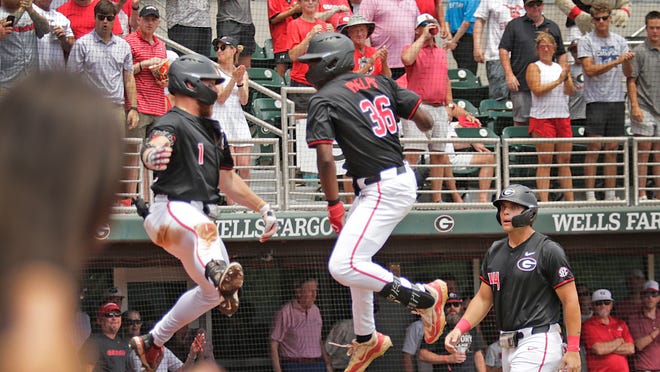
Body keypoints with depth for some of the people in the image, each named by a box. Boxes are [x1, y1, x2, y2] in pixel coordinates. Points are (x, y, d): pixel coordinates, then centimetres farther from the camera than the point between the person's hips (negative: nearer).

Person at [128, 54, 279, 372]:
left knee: (212, 292, 15)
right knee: (204, 227, -43)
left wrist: (262, 208, 27)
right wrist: (152, 156, -56)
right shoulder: (173, 123, -8)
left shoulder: (213, 131, 22)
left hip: (196, 214, 10)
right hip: (170, 210, -10)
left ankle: (152, 342, 24)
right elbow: (154, 145, -32)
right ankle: (217, 270, -77)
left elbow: (227, 179, 31)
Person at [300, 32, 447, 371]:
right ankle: (366, 340, 30)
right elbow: (423, 120, 11)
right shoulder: (379, 82, 11)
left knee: (342, 266, -15)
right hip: (401, 176, 10)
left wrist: (334, 204, -9)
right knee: (355, 259, 21)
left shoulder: (323, 100, -8)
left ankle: (424, 297, -9)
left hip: (384, 188, -10)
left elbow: (326, 158, -17)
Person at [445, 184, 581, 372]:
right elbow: (483, 298, 18)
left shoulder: (548, 251, -7)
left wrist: (573, 350, -14)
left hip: (538, 343, -8)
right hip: (508, 347, 8)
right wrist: (459, 329, 2)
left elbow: (570, 300, -9)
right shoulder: (495, 252, 14)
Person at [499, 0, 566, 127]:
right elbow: (504, 50, 2)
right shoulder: (514, 25, 7)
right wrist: (509, 75, -8)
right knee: (521, 120, -2)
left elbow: (561, 54, 19)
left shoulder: (553, 27, 16)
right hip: (521, 84, -2)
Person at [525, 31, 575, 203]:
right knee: (545, 161, -6)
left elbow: (571, 91, 7)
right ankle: (544, 201, -8)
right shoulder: (534, 67, 2)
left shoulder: (561, 68, 17)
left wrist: (567, 78, -13)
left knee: (565, 161, 4)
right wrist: (559, 80, -12)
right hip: (542, 117, -5)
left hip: (562, 117, 5)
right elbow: (537, 90, -12)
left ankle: (570, 199, 6)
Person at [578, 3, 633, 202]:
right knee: (594, 148, -7)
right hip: (596, 100, -4)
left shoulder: (619, 41, 12)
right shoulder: (586, 42, -1)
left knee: (612, 149, 6)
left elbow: (627, 73, 9)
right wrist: (616, 61, -18)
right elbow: (590, 70, -13)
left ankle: (610, 194, 9)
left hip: (617, 100, 4)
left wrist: (627, 61, -13)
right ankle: (590, 195, -6)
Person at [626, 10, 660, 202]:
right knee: (643, 153, -3)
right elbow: (631, 81, -5)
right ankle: (642, 195, -1)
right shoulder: (639, 52, -3)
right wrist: (635, 106, -14)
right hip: (645, 109, -4)